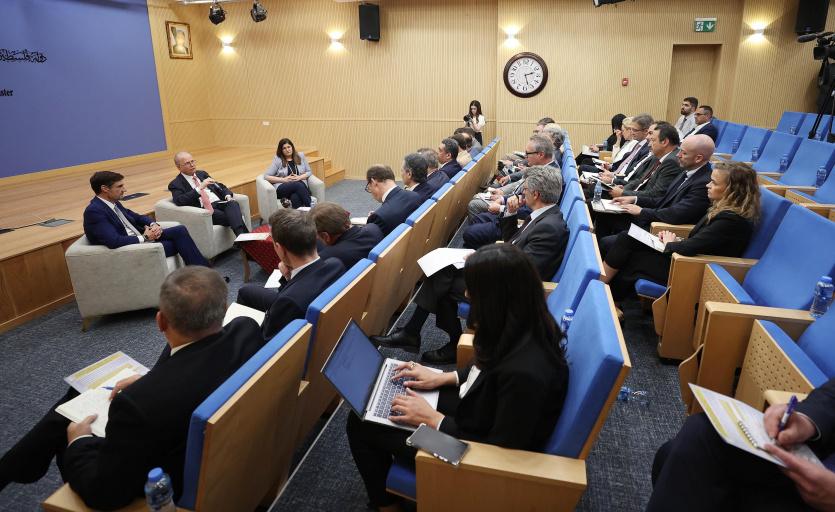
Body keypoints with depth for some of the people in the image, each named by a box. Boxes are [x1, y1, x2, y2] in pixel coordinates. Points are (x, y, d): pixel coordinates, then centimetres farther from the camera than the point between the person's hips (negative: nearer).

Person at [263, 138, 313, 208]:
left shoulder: (301, 156, 17)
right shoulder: (277, 160, 10)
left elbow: (309, 172, 18)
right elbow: (266, 176, 4)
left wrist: (299, 177, -3)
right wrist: (284, 179, -7)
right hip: (283, 188, -2)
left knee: (295, 197, -38)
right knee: (298, 185, -37)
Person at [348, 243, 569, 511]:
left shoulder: (525, 372, -39)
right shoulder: (524, 326, -14)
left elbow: (499, 449, -25)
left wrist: (433, 419, -19)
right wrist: (444, 377, 3)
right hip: (472, 408, 8)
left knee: (360, 423, 1)